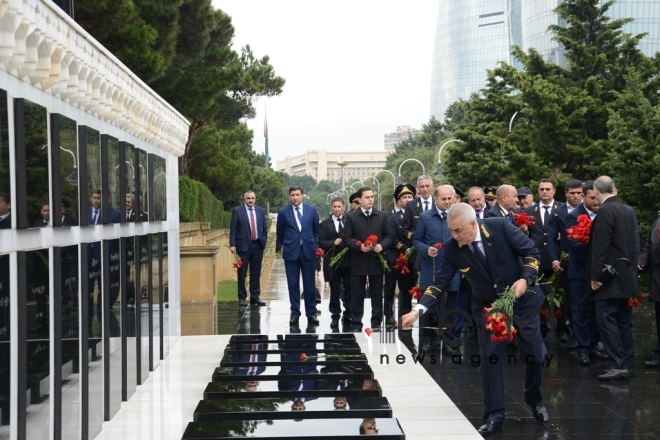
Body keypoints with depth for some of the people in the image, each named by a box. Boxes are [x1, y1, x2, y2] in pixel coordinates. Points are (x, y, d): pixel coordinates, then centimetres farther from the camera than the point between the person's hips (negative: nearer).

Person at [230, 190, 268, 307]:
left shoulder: (260, 211, 10)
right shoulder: (237, 211, -1)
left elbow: (264, 228, 14)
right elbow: (233, 229, -4)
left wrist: (264, 242, 7)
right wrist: (232, 245, -11)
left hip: (257, 245, 3)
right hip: (243, 245, -3)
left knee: (256, 273, 7)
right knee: (242, 273, 1)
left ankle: (255, 297, 13)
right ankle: (242, 298, 9)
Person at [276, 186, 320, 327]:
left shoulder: (312, 210, 3)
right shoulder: (283, 212, -1)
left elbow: (316, 229, 13)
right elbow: (280, 233, 9)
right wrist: (280, 248, 15)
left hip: (308, 251, 1)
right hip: (291, 252, -1)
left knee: (309, 284, 5)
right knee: (293, 284, 3)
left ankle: (311, 313, 12)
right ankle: (295, 314, 11)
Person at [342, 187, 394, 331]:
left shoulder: (383, 216, 7)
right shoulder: (351, 217, 2)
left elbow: (389, 236, 6)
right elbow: (346, 238, -2)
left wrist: (382, 245, -14)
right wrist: (359, 246, -18)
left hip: (377, 261, 1)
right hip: (358, 262, -1)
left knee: (377, 295, 7)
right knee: (357, 295, 3)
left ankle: (376, 323, 15)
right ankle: (356, 324, 11)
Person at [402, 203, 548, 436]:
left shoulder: (500, 227, -23)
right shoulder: (452, 248, -16)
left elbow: (532, 252, -14)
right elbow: (441, 283, -13)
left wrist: (525, 279, -30)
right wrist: (418, 309, -25)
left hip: (522, 299, -1)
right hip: (487, 306, 1)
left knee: (534, 354, 8)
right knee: (490, 358, -3)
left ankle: (534, 399, 35)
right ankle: (494, 415, 7)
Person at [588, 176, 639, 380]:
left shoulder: (605, 211, -15)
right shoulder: (628, 210, 9)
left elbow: (600, 246, -18)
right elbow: (635, 241, 14)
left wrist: (596, 276, -14)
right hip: (626, 274, 9)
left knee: (606, 319, -7)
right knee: (623, 320, 11)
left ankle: (618, 365, -10)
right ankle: (626, 364, 14)